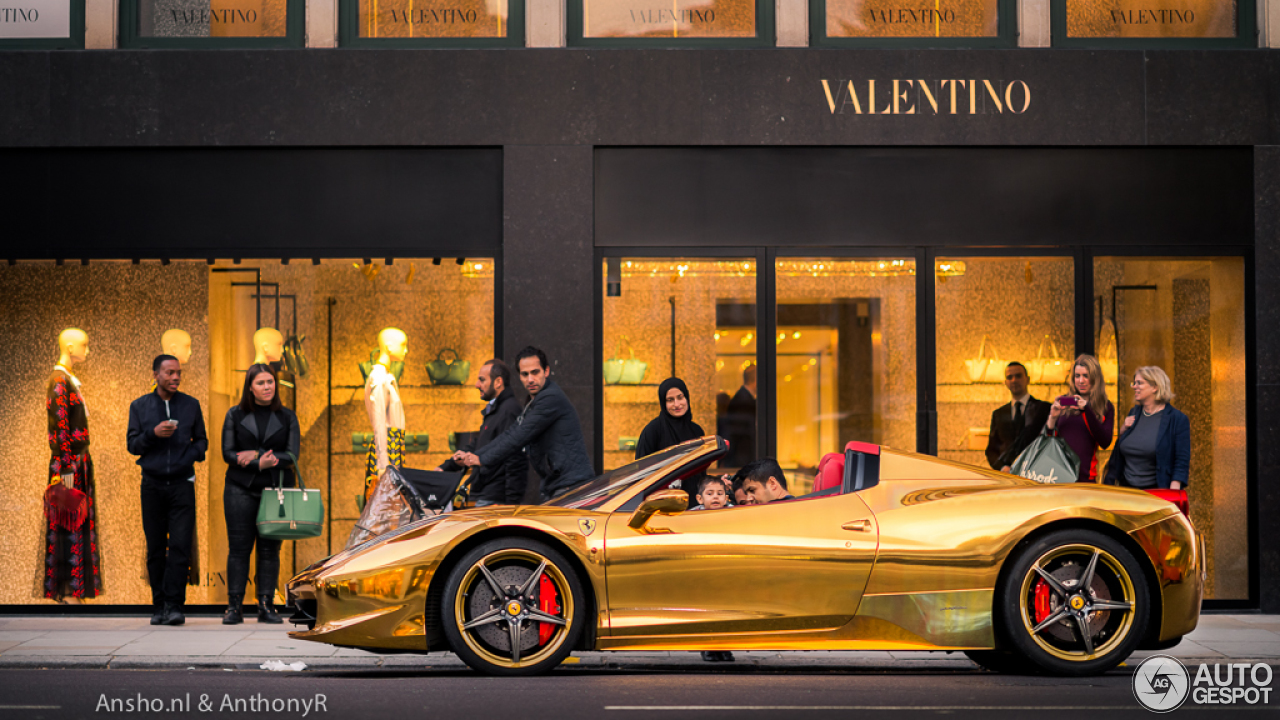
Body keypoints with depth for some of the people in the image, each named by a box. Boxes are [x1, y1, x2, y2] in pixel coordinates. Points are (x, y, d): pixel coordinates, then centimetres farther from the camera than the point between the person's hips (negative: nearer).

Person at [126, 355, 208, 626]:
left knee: (180, 546, -10)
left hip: (182, 483, 0)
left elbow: (201, 441, 14)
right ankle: (159, 607, 11)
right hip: (152, 484, 1)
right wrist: (153, 433, -12)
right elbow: (132, 444, 6)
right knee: (155, 549, 3)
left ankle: (174, 606, -8)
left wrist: (191, 456, -7)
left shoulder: (191, 405, 9)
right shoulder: (140, 406, 8)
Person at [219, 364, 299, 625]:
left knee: (270, 549, 1)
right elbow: (227, 453, -1)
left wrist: (255, 454, -11)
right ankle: (234, 607, 1)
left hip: (276, 489, 1)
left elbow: (292, 456, -1)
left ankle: (266, 606, 5)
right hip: (241, 489, -1)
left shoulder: (287, 417, 8)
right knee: (239, 547, -3)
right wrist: (259, 464, -15)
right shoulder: (235, 415, 6)